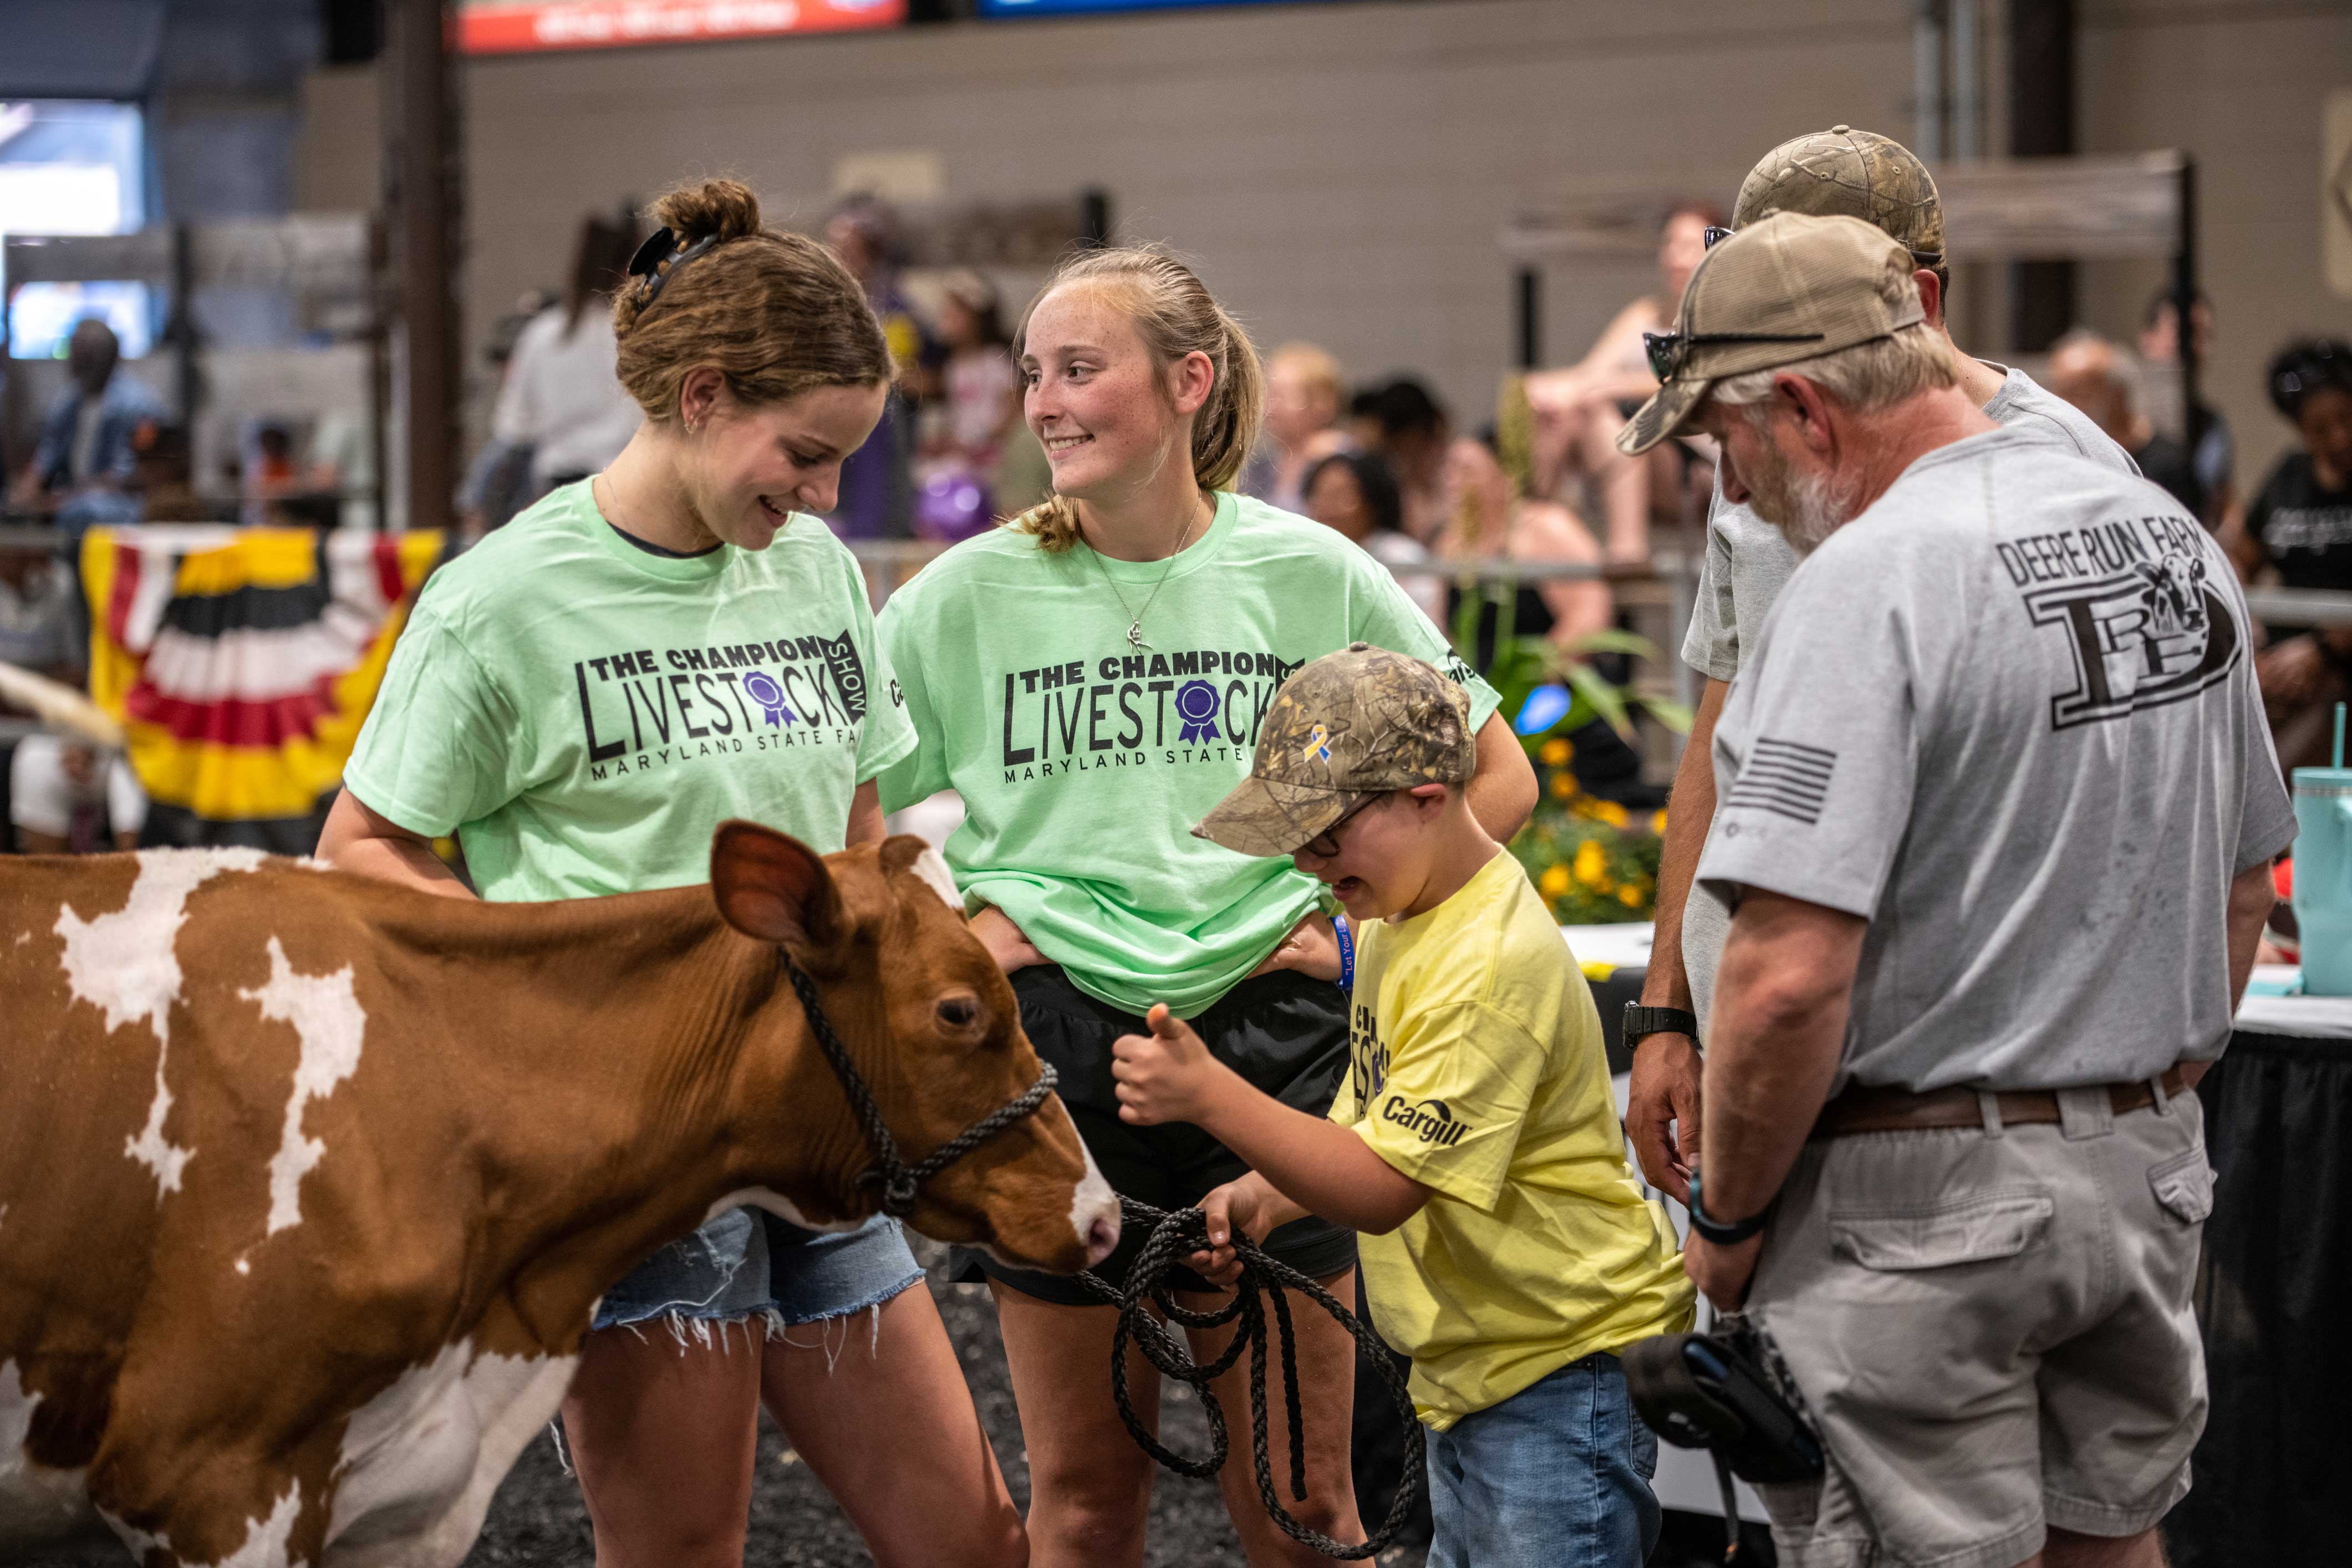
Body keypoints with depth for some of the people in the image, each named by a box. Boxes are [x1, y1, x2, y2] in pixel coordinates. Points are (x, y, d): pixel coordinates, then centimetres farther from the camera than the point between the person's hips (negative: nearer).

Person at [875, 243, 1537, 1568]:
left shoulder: (1312, 575, 0)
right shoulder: (966, 596, 0)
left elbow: (1497, 780, 10)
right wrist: (946, 924, -2)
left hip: (1266, 1035, 0)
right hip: (1053, 1050, 1)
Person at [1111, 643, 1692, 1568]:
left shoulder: (1492, 964, -25)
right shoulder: (1397, 922, 6)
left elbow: (1384, 1189, -27)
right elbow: (1379, 1125, 16)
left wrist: (1207, 1093, -30)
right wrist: (1262, 1202, -1)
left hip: (1565, 1367, -10)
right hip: (1469, 1369, 10)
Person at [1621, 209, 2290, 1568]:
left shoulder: (1871, 579, -19)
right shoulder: (2173, 536, 7)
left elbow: (1791, 976, -25)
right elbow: (2243, 884, 17)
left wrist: (1726, 1220, -13)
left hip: (1924, 1201, -8)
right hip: (2152, 1175, 8)